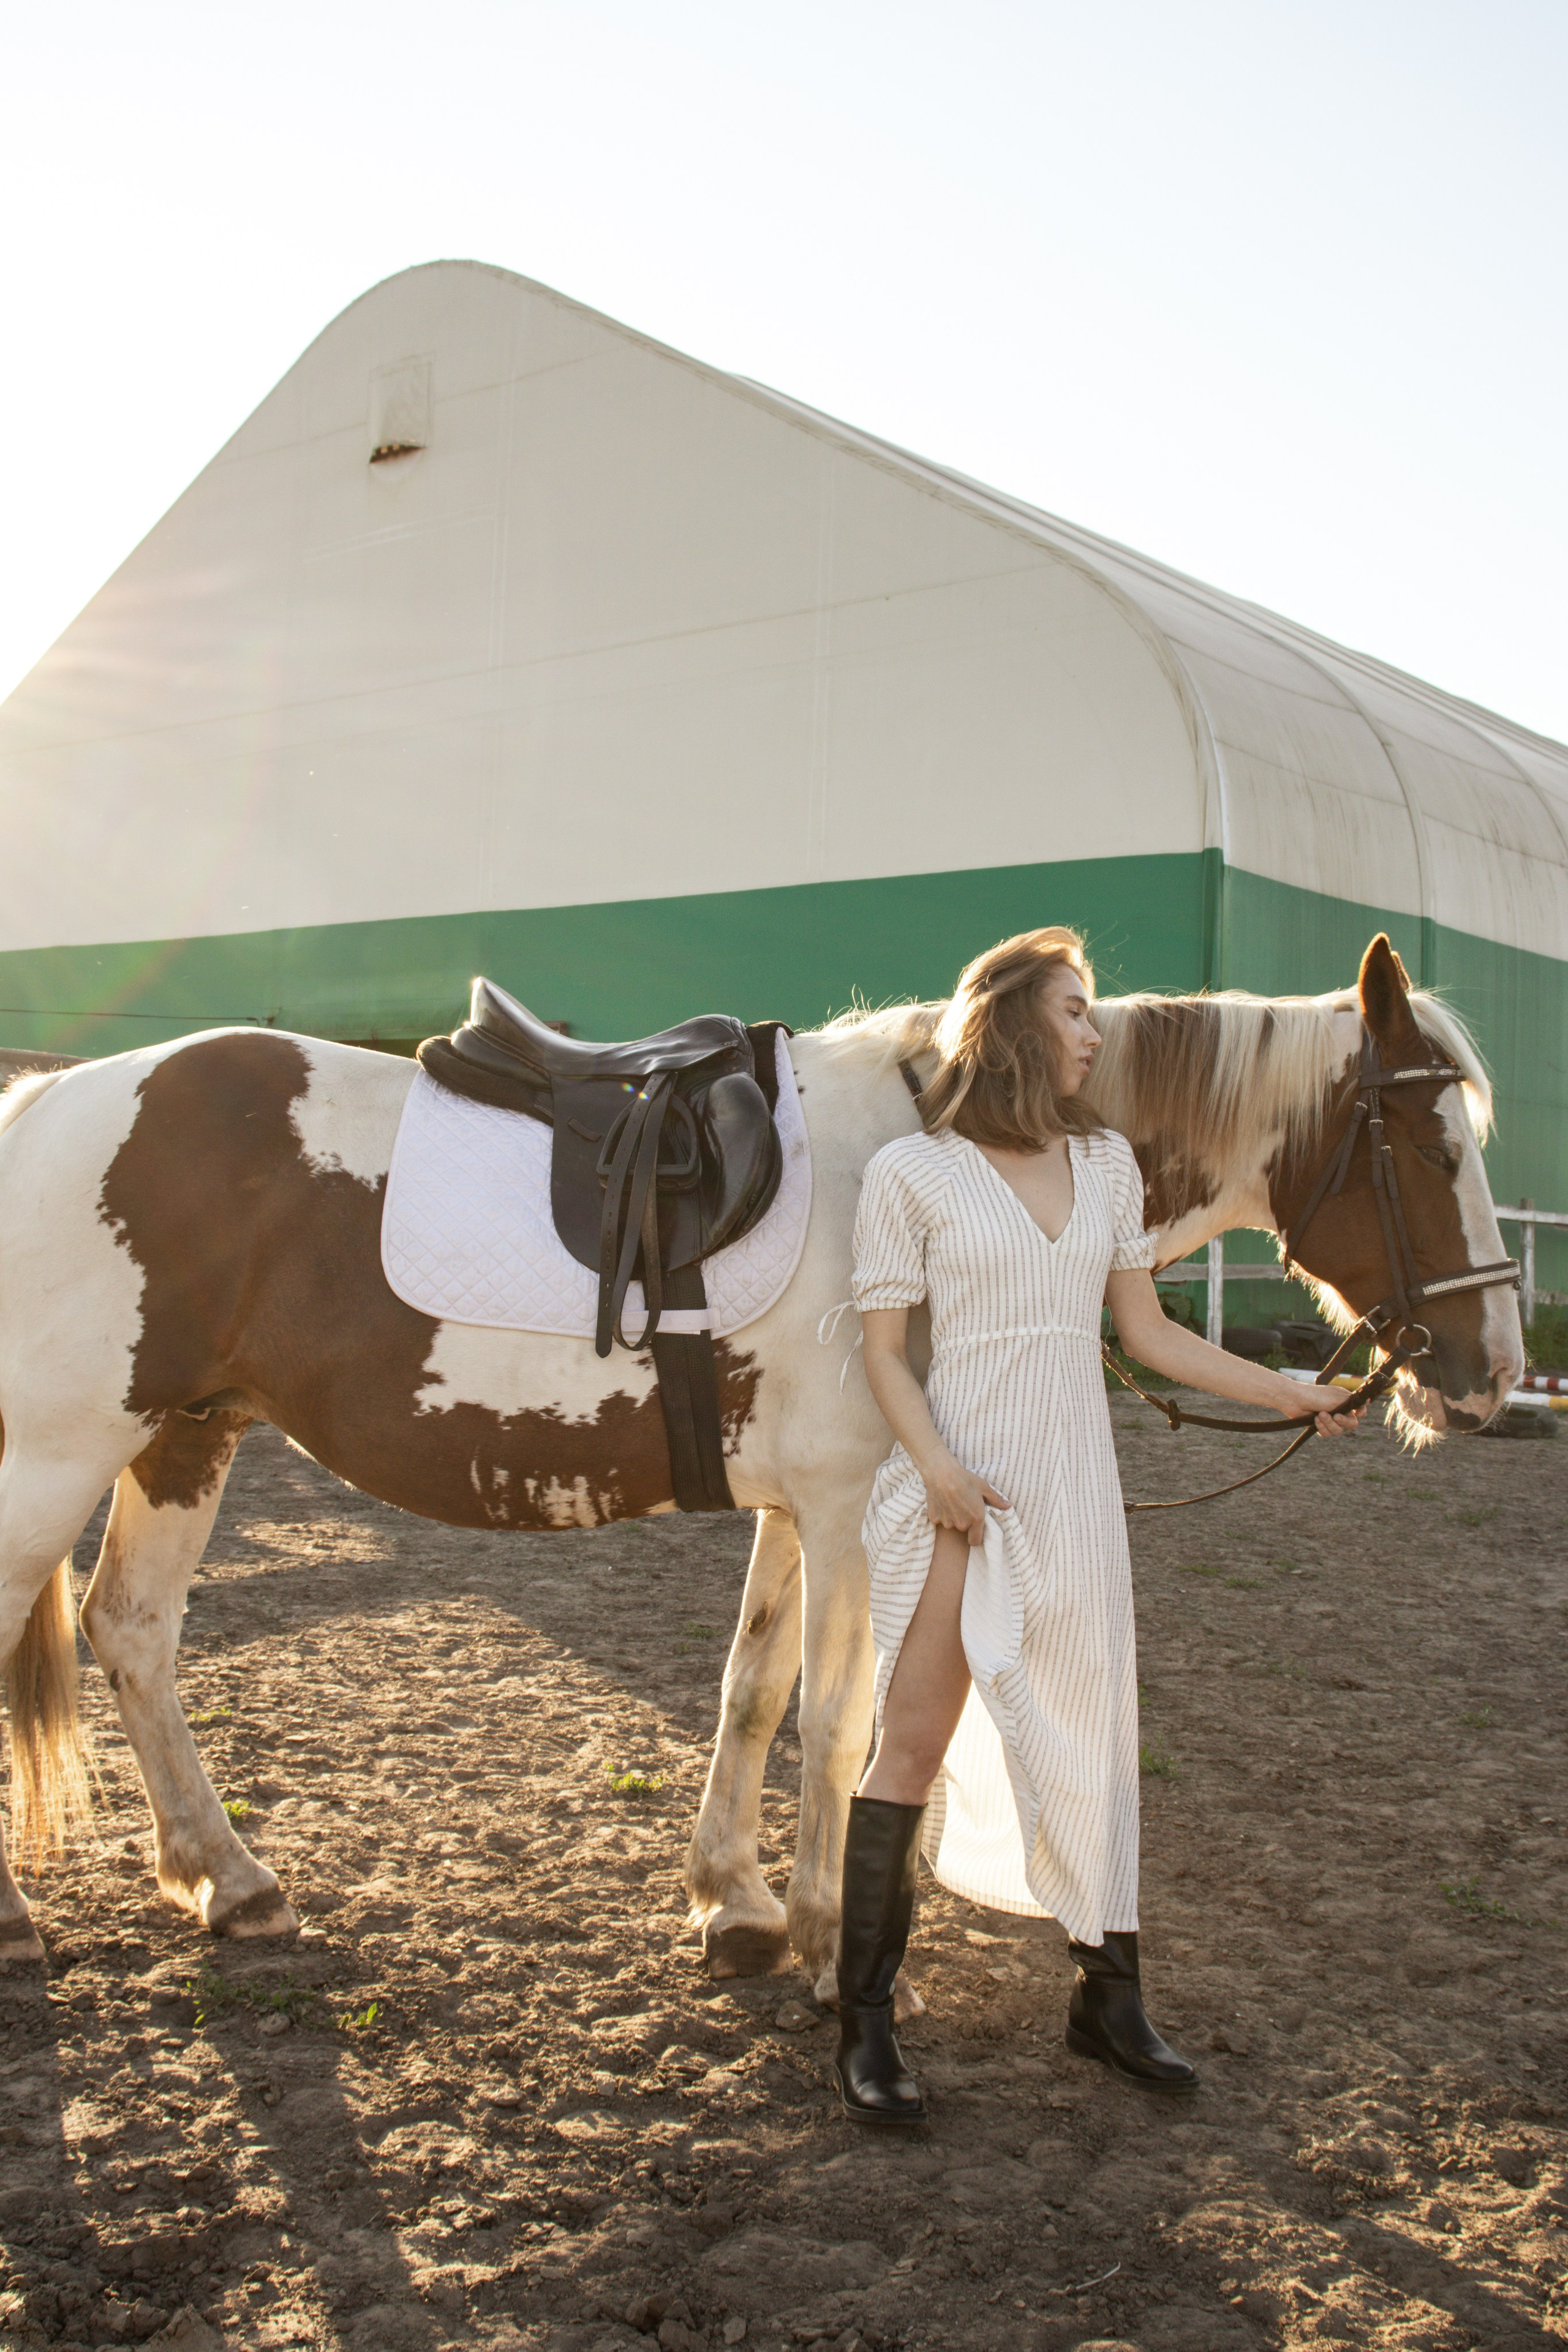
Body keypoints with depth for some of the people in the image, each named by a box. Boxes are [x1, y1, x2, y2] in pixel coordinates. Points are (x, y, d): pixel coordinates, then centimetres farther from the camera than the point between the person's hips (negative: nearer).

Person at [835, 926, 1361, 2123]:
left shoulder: (1108, 1162, 9)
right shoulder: (911, 1171, -5)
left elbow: (1149, 1331, 13)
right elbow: (884, 1348, -6)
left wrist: (1291, 1393, 10)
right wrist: (937, 1467, -20)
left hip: (1077, 1490, 5)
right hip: (961, 1489, -5)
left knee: (1093, 1742, 12)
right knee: (915, 1745, 1)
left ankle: (1109, 1998, 28)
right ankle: (866, 2021, 13)